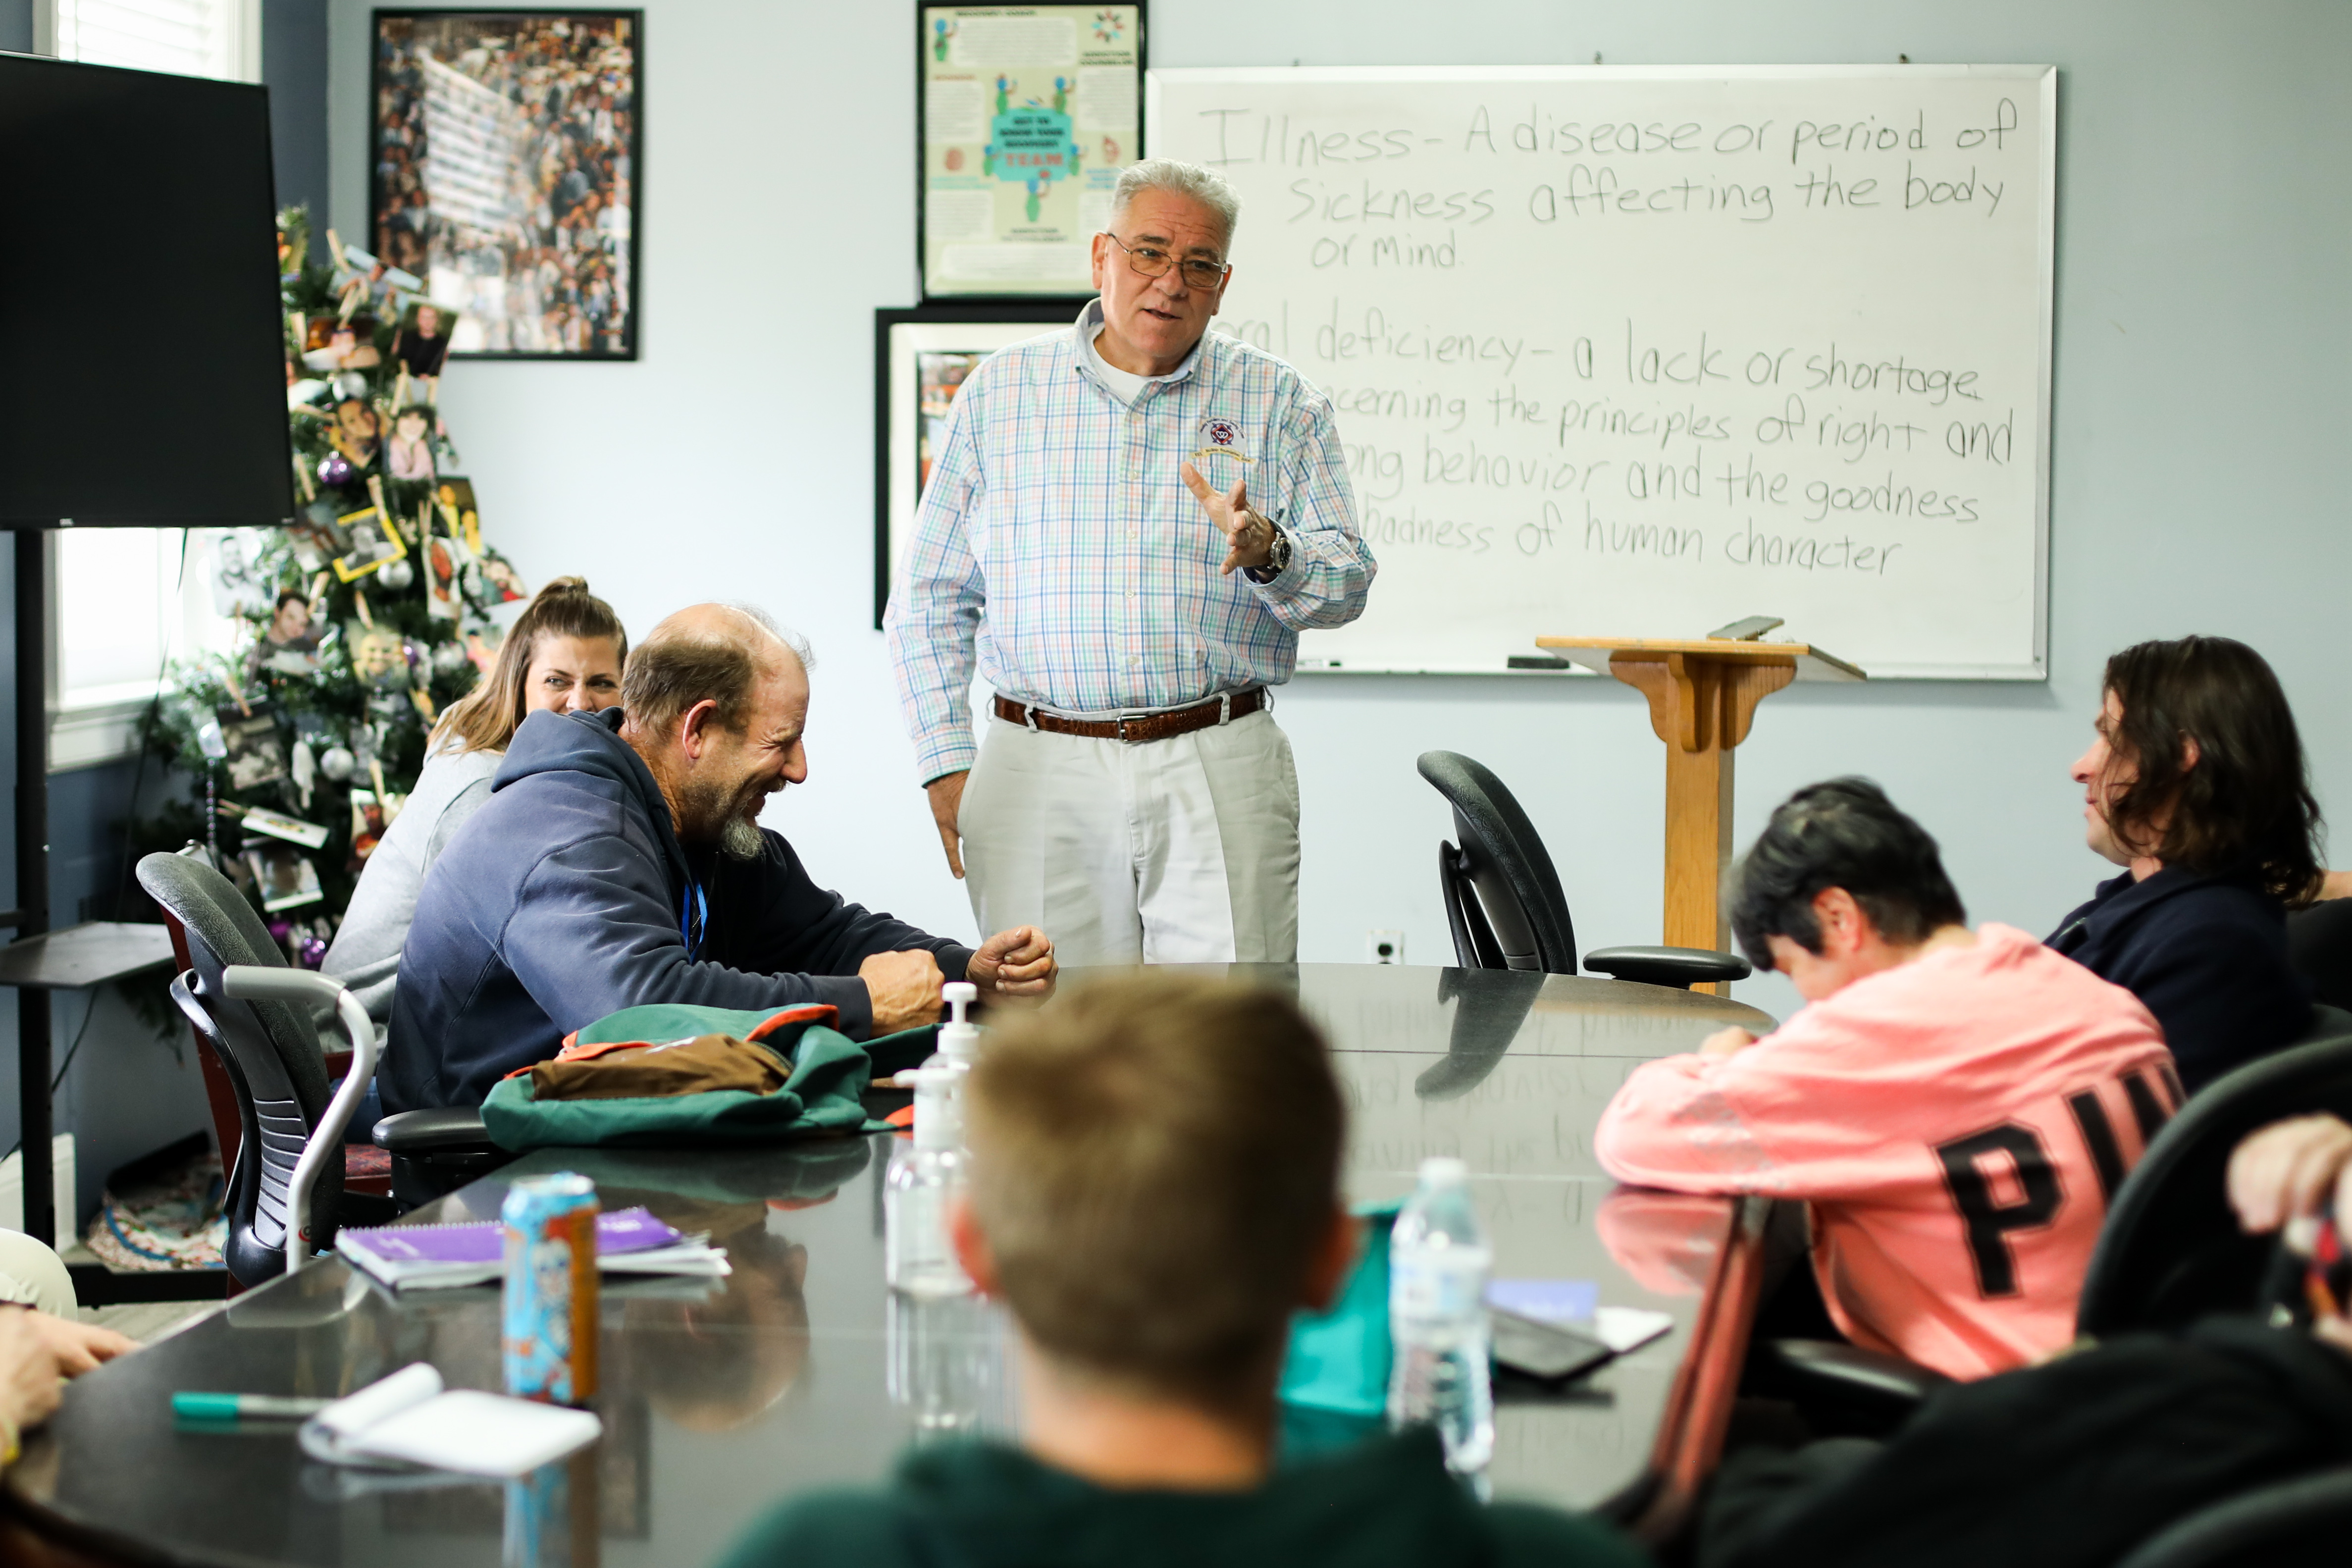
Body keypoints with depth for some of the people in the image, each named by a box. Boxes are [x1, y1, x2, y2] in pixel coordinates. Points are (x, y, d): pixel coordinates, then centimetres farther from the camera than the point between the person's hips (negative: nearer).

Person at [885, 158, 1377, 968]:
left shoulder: (1281, 404, 8)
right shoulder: (1000, 392, 9)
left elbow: (1347, 583, 3)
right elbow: (929, 602, 10)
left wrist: (1268, 553, -18)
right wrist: (947, 764, 2)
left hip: (1219, 777, 0)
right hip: (1040, 773, 0)